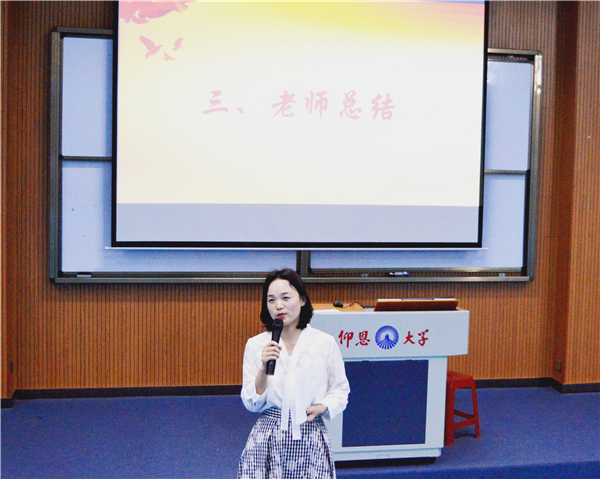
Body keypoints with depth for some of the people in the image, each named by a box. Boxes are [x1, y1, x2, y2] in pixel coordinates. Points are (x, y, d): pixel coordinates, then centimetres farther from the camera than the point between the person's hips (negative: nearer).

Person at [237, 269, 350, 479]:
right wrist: (265, 368, -15)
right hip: (269, 437, 0)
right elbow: (252, 404, 0)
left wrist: (322, 408, -10)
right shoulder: (256, 345, 1)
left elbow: (340, 390, 9)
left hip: (310, 436, 0)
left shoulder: (325, 343, -1)